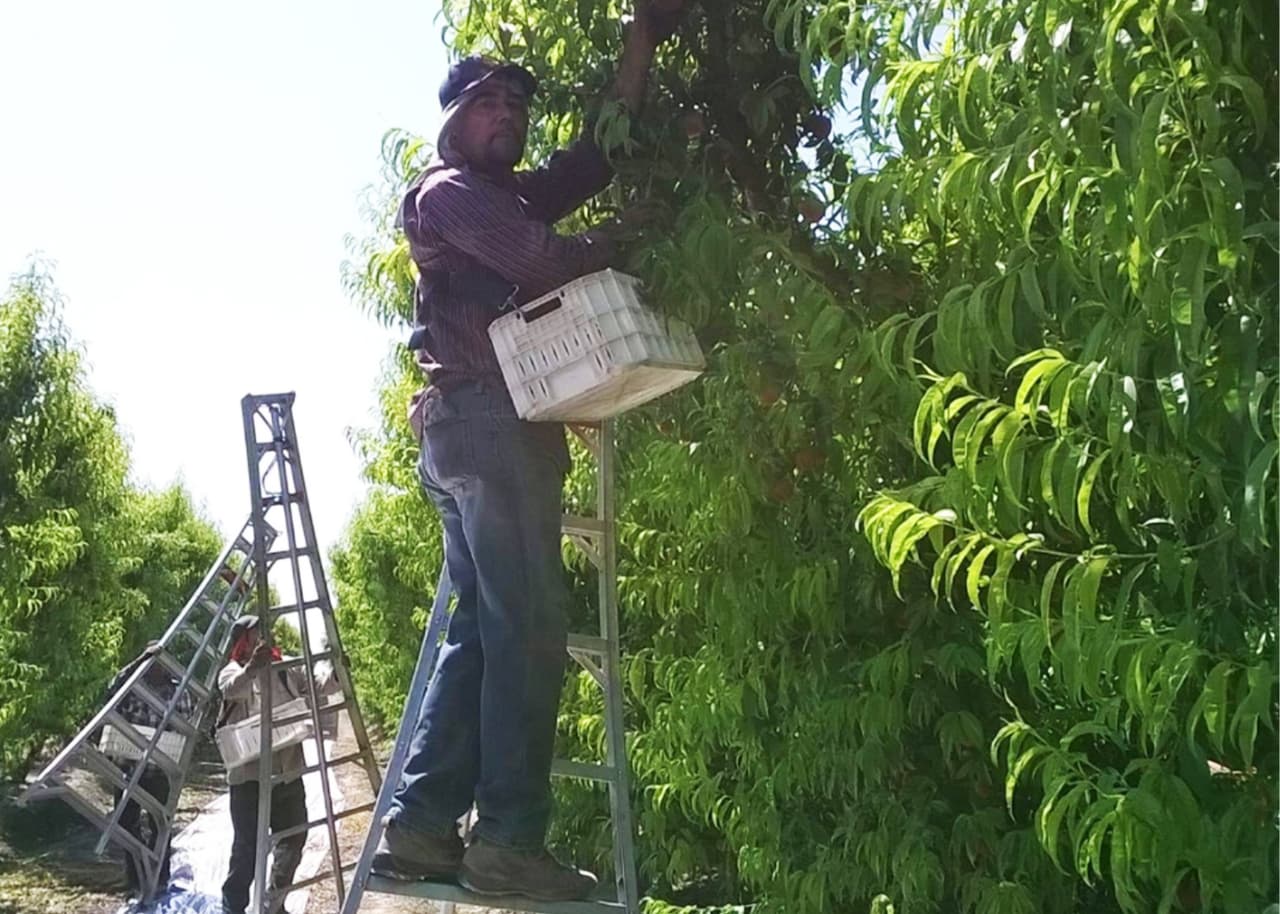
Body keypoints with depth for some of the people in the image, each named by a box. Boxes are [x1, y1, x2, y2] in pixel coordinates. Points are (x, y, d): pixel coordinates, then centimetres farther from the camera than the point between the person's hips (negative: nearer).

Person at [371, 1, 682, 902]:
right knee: (527, 626, -11)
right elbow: (537, 261, -14)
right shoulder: (448, 191, 3)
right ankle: (509, 840, -8)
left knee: (481, 628, 6)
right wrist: (614, 244, 5)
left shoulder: (518, 194, 27)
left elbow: (605, 146, 24)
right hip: (490, 418, -9)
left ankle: (421, 823, 8)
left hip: (481, 425, 9)